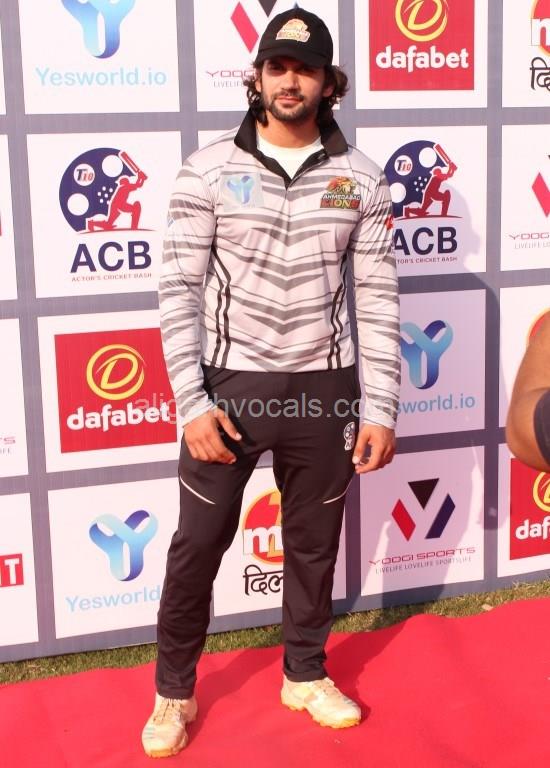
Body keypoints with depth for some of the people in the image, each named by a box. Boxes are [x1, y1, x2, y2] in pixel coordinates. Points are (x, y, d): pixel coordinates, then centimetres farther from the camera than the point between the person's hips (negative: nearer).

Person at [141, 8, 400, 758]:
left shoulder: (360, 178, 1)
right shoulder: (208, 170, -5)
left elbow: (377, 298, 1)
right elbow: (179, 289, -6)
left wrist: (381, 407, -2)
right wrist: (192, 402, -12)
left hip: (323, 389, 2)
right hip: (230, 385, -1)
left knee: (315, 541, 15)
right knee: (198, 541, 6)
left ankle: (305, 675, 37)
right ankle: (174, 691, 27)